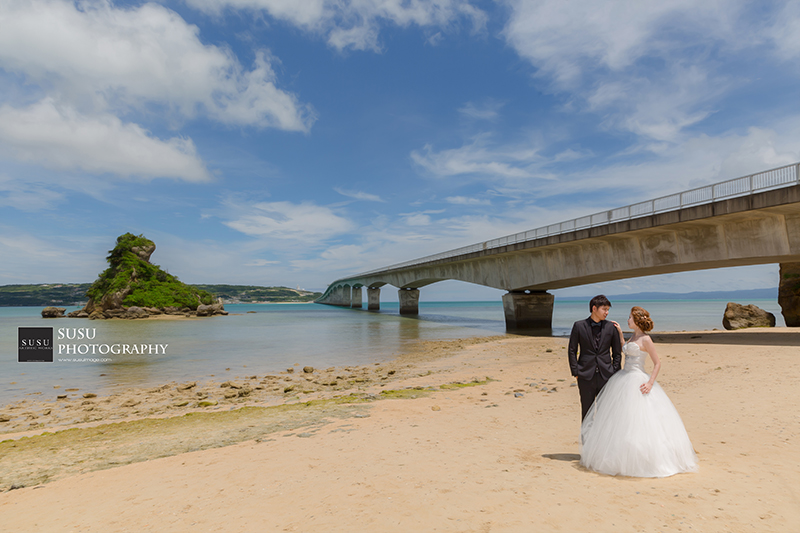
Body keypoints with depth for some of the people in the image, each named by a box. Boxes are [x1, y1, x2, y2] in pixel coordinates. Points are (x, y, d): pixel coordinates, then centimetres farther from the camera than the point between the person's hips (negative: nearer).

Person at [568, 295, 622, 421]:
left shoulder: (610, 327, 3)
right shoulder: (579, 326, -1)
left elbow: (617, 352, 11)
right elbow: (572, 350, 3)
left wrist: (615, 372, 3)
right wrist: (575, 372, -3)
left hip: (606, 377, 1)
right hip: (586, 377, -1)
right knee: (586, 411, 8)